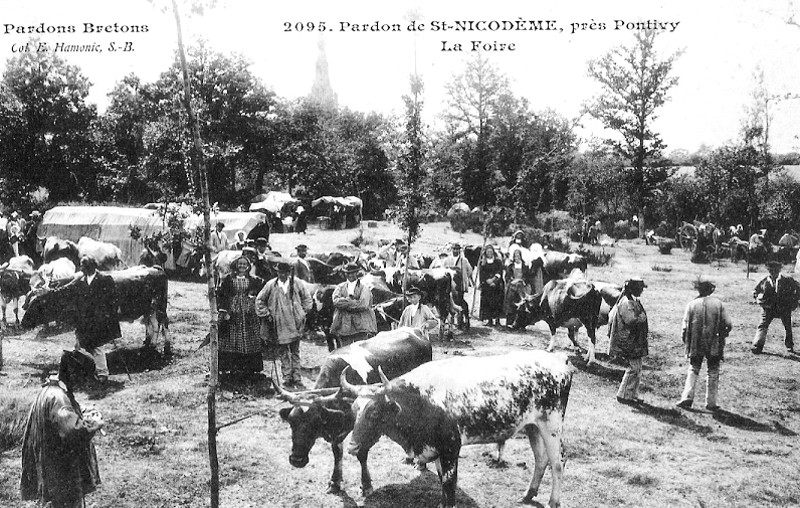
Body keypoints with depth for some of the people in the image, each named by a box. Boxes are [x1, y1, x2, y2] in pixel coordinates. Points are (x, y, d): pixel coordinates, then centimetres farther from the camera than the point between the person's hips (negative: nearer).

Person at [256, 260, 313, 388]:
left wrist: (302, 313, 6)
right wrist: (266, 314, 2)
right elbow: (259, 300, 7)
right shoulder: (271, 285, -4)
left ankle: (297, 379, 11)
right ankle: (287, 378, 6)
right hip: (279, 324, -1)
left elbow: (307, 298, 13)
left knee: (295, 352, 6)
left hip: (295, 324, 1)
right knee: (283, 353, 1)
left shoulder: (297, 284, -1)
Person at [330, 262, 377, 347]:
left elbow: (363, 305, -11)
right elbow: (336, 301, -5)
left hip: (361, 324, -2)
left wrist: (345, 303, -7)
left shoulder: (364, 288, 5)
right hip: (344, 325, 2)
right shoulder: (340, 287, 14)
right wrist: (352, 300, -11)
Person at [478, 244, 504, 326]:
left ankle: (497, 320, -2)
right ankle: (489, 320, -3)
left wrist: (493, 279, -13)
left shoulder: (498, 261, 9)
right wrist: (488, 281, -12)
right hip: (486, 286, 0)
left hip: (497, 285, 0)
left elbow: (499, 272, -1)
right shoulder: (482, 262, 10)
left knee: (497, 302, -5)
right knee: (487, 303, -5)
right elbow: (482, 274, 2)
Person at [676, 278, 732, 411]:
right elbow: (728, 324, -5)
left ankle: (687, 398, 2)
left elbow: (685, 326, -5)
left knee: (693, 370, 12)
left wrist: (686, 341, 9)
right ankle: (711, 403, 13)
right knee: (713, 373, 11)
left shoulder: (692, 304, -5)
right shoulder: (718, 304, -4)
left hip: (696, 345, 0)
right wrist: (722, 336, 14)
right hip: (714, 345, 0)